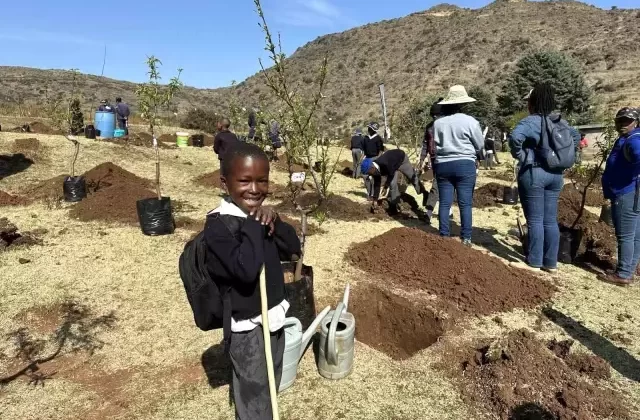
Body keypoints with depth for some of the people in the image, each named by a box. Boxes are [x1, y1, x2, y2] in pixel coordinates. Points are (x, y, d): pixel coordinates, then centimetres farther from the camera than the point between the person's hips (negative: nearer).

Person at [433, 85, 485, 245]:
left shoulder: (437, 122, 2)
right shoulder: (470, 121, -6)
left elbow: (434, 145, 5)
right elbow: (480, 145, 2)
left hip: (442, 165, 3)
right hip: (465, 165, -3)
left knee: (444, 203, 6)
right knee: (465, 204, 2)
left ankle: (444, 236, 10)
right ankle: (466, 238, 5)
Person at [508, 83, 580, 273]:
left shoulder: (530, 121, -13)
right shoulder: (559, 121, 11)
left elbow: (515, 137, -32)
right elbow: (576, 136, 25)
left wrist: (520, 156, -16)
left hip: (533, 173, -7)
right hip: (555, 173, 7)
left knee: (535, 220, -2)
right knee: (551, 220, 10)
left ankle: (534, 262, 5)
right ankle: (551, 263, 17)